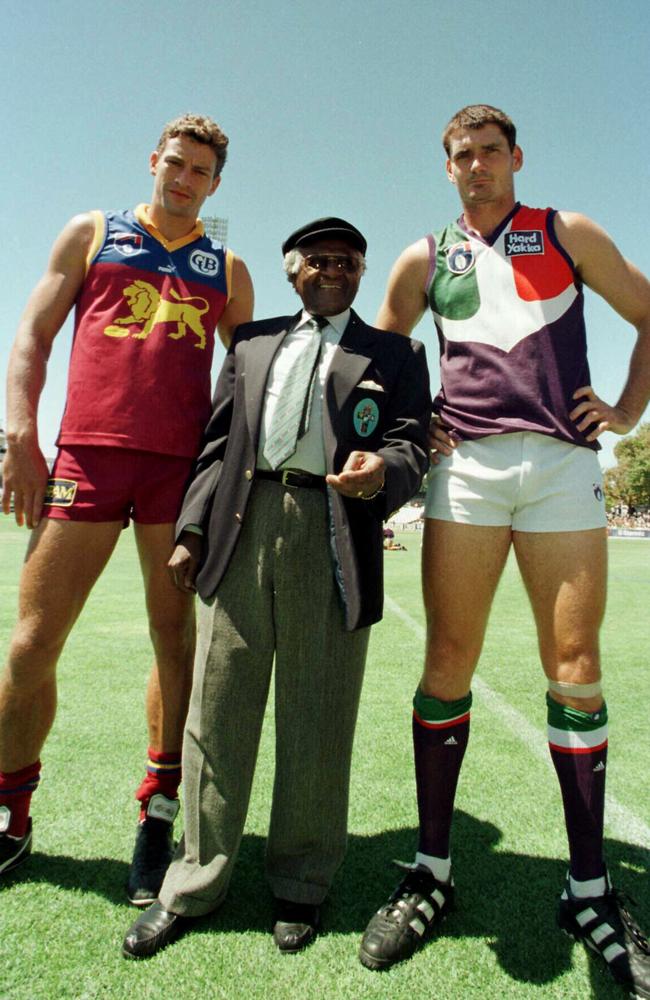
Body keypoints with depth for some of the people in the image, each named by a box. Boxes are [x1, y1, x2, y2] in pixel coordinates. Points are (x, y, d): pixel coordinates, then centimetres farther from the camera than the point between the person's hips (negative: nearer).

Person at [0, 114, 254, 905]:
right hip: (86, 451, 0)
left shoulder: (227, 269, 19)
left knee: (175, 637, 1)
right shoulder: (91, 233, 17)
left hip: (182, 463, 1)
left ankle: (159, 812, 14)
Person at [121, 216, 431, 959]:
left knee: (317, 716, 5)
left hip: (334, 540, -2)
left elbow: (411, 445, 4)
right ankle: (196, 880, 25)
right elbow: (218, 443, 15)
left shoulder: (394, 354, 16)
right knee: (217, 708, 7)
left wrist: (381, 471, -20)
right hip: (241, 528, 3)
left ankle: (301, 884, 26)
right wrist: (191, 528, 5)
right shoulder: (251, 343, 22)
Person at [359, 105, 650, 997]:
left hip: (563, 464, 0)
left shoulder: (569, 234, 16)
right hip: (465, 466, 1)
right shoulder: (424, 259, 18)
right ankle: (432, 870, 12)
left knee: (575, 670, -1)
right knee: (448, 663, -2)